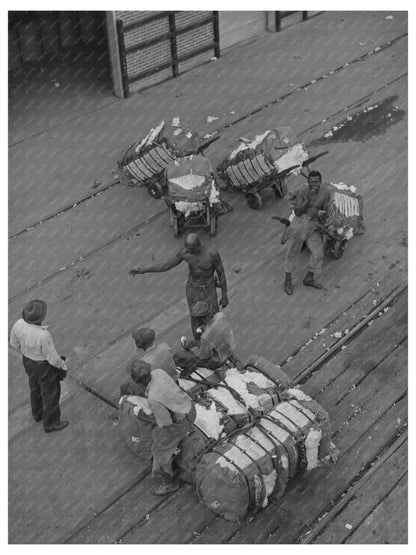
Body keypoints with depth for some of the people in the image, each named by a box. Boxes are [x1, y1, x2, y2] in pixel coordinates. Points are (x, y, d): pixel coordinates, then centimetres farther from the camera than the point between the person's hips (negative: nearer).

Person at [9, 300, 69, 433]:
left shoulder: (19, 324, -24)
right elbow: (53, 358, -26)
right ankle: (50, 423, 42)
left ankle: (38, 413, 57)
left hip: (28, 361, 6)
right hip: (44, 366, -6)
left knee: (36, 386, 32)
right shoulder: (43, 336, -42)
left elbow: (14, 343, -4)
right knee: (50, 392, 20)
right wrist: (63, 366, -5)